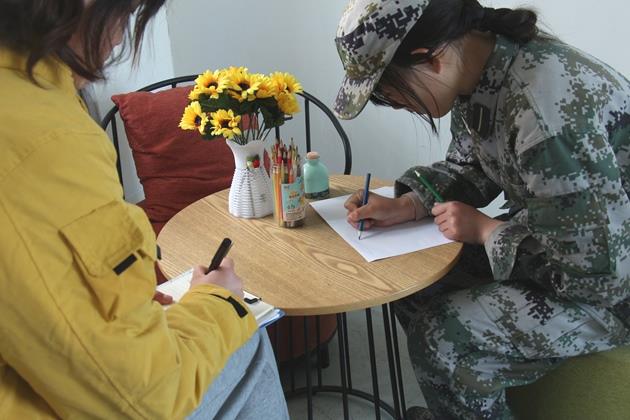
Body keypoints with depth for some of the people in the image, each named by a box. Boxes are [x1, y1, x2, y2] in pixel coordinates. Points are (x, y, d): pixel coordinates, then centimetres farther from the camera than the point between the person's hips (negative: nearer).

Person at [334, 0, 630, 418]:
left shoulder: (545, 108, -34)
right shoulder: (477, 70, -7)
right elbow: (470, 167, 9)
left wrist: (486, 230, -19)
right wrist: (406, 206, -7)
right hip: (558, 238, 9)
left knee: (441, 336, -19)